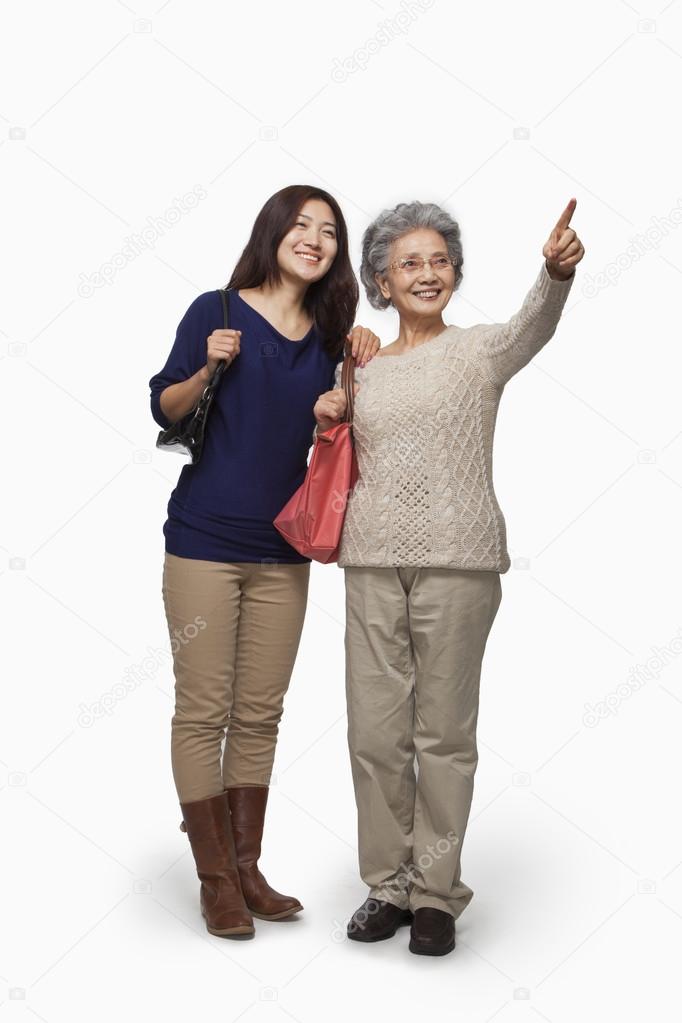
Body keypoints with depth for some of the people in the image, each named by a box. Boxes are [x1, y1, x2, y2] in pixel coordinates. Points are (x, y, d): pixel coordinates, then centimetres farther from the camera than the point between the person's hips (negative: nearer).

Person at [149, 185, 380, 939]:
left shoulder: (327, 337, 8)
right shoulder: (217, 311, -3)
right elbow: (163, 409, 0)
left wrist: (362, 356, 3)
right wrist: (206, 369, -19)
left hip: (283, 552, 4)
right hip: (204, 543, -4)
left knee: (260, 716, 10)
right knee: (204, 712, 1)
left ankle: (248, 868, 22)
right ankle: (216, 879, 14)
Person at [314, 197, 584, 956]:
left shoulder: (479, 350, 2)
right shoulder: (364, 370, 13)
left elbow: (535, 326, -21)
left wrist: (556, 270, -42)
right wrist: (330, 421, 2)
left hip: (457, 560, -4)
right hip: (372, 561, 4)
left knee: (444, 731, 3)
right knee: (375, 731, 6)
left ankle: (437, 893, 18)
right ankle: (388, 885, 22)